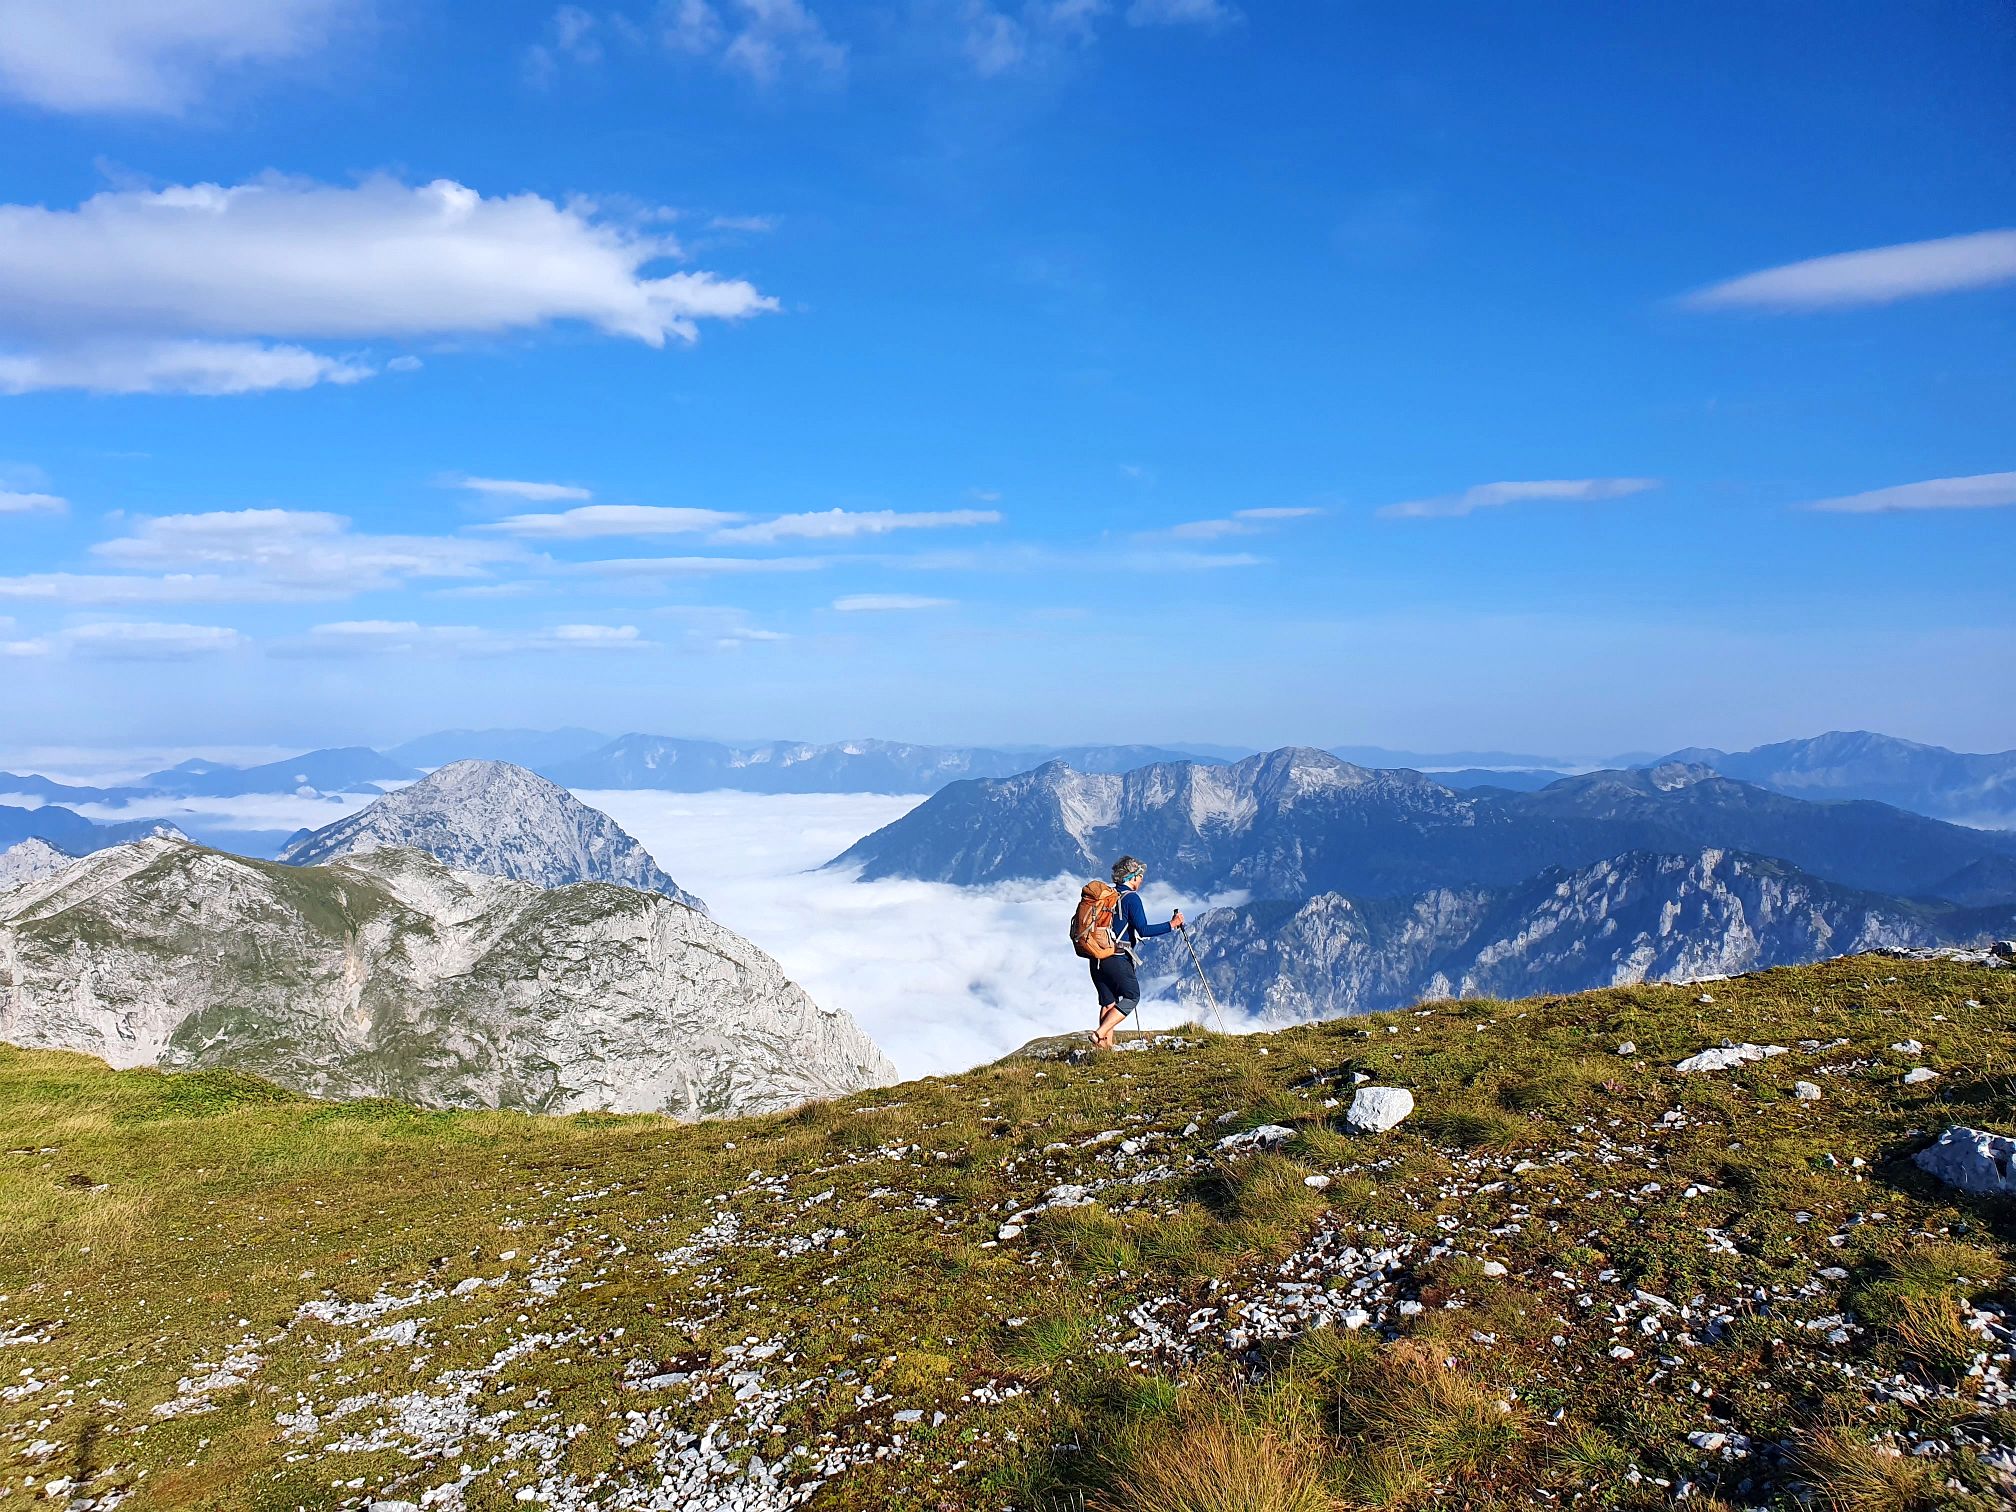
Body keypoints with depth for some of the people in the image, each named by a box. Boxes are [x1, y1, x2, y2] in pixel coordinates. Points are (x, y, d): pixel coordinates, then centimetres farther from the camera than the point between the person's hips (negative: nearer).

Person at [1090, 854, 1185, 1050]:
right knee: (1131, 996, 5)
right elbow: (1143, 930, -16)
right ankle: (1100, 1034, -8)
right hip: (1117, 958, -7)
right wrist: (1171, 925, -11)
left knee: (1108, 1002, 13)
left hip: (1096, 958, 7)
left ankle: (1105, 1044, 9)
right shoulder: (1131, 898, -9)